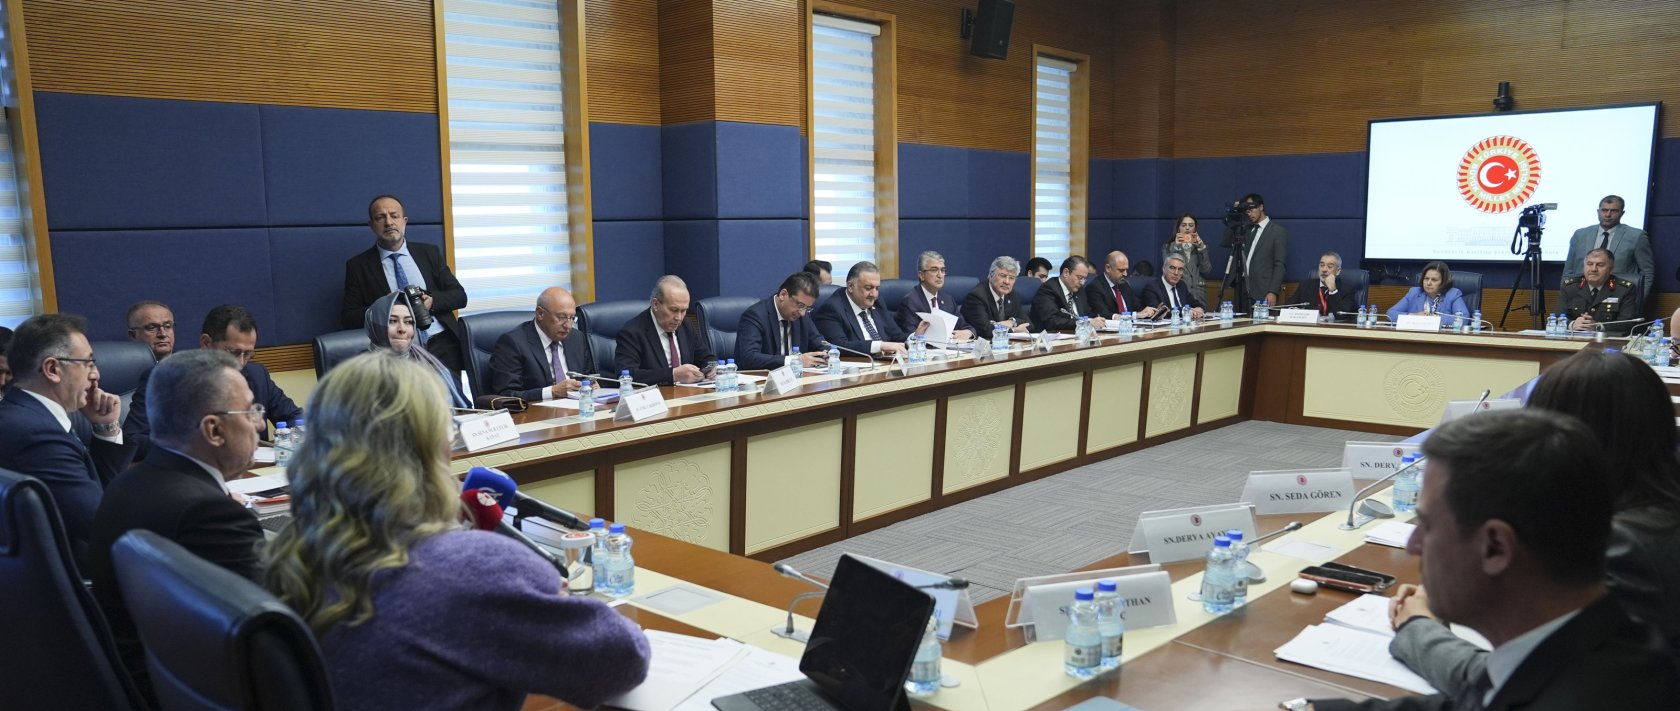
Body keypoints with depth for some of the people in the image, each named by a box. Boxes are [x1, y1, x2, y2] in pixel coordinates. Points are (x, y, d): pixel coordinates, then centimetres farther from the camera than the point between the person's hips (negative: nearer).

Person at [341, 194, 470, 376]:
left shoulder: (430, 253, 14)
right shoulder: (358, 266, 10)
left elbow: (460, 296, 11)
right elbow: (348, 318, 5)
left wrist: (431, 301, -8)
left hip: (442, 344, 2)